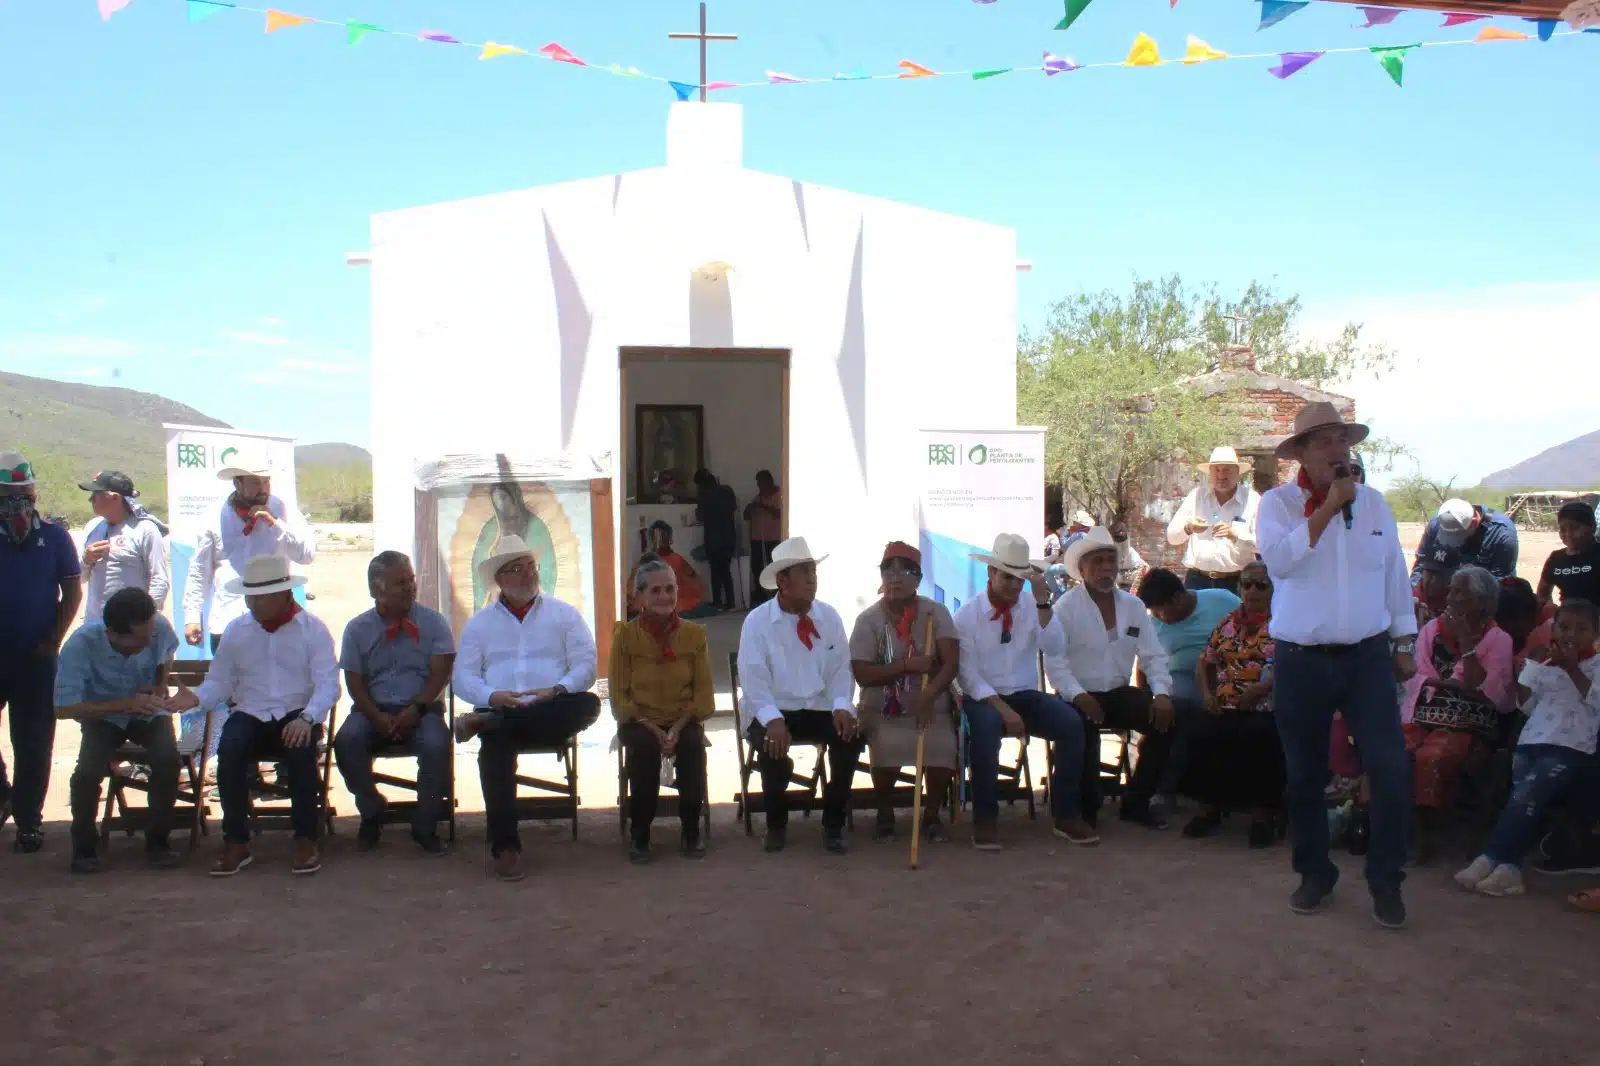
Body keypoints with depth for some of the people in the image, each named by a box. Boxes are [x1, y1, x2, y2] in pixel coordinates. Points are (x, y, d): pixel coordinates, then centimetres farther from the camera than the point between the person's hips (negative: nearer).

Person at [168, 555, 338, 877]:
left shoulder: (313, 629, 0)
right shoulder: (236, 630, 10)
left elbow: (328, 684, -9)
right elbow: (219, 681, 9)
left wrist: (307, 718, -26)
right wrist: (197, 697, -13)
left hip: (297, 715, -2)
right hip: (251, 715, 3)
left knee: (301, 749, -35)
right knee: (229, 749, -30)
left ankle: (306, 840, -20)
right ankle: (236, 842, -17)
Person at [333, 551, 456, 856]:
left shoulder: (432, 621, 3)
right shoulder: (358, 628, 6)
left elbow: (440, 673, -3)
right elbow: (355, 683, 2)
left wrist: (416, 709, -17)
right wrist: (377, 717, -14)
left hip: (421, 708, -1)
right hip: (373, 709, 1)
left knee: (437, 745, -32)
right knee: (346, 742, -30)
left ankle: (425, 825, -9)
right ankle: (371, 816, -4)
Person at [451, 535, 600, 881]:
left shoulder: (564, 614, 17)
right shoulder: (479, 623, 20)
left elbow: (586, 665, 5)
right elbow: (463, 677, 9)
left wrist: (557, 689, -16)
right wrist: (492, 696, -13)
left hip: (551, 714, 0)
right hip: (500, 711, 0)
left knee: (588, 705, -33)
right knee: (495, 744, -35)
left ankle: (485, 722, -32)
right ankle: (504, 845, -31)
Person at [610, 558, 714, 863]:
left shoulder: (694, 634, 2)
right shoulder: (626, 635, -2)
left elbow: (703, 694, 1)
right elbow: (619, 696, -3)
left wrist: (678, 728, -15)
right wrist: (651, 728, -17)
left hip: (684, 720, 1)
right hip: (640, 721, -1)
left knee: (693, 745, -31)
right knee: (645, 748, -34)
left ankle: (690, 832, -9)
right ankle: (639, 835, -14)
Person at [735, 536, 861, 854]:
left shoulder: (829, 617, 3)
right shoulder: (757, 621, -7)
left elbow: (840, 669, 1)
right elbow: (754, 680, -13)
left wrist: (841, 707, -18)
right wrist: (773, 720, -28)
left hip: (821, 708, 3)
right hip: (773, 711, -2)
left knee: (851, 736, -26)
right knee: (772, 745, -33)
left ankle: (833, 825, -5)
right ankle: (776, 825, -3)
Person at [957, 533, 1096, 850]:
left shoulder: (1032, 610, 5)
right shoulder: (967, 614, -4)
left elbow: (1057, 650, -11)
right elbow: (968, 674, -10)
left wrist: (1043, 601, -19)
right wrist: (1003, 709, -21)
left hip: (1026, 695, 3)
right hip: (984, 698, -3)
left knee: (1072, 723, -24)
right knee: (986, 726, -38)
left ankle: (1066, 815, -12)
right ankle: (985, 819, -21)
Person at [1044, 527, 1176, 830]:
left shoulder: (1133, 605, 10)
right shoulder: (1066, 607, -5)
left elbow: (1153, 655, 7)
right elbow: (1054, 660, -13)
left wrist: (1162, 693, -11)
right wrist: (1078, 696, -26)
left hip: (1120, 693, 5)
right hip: (1080, 697, -5)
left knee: (1165, 719, -19)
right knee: (1082, 728, -36)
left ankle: (1137, 803, -1)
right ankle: (1086, 808, -10)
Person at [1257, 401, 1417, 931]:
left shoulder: (1373, 502, 8)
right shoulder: (1278, 503, -3)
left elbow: (1395, 574, 14)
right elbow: (1280, 559, -22)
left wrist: (1405, 643, 14)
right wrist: (1329, 506, -19)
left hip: (1367, 657, 2)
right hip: (1300, 662, -2)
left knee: (1390, 770, -5)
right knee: (1305, 775, 9)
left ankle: (1386, 881, 10)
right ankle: (1314, 873, 26)